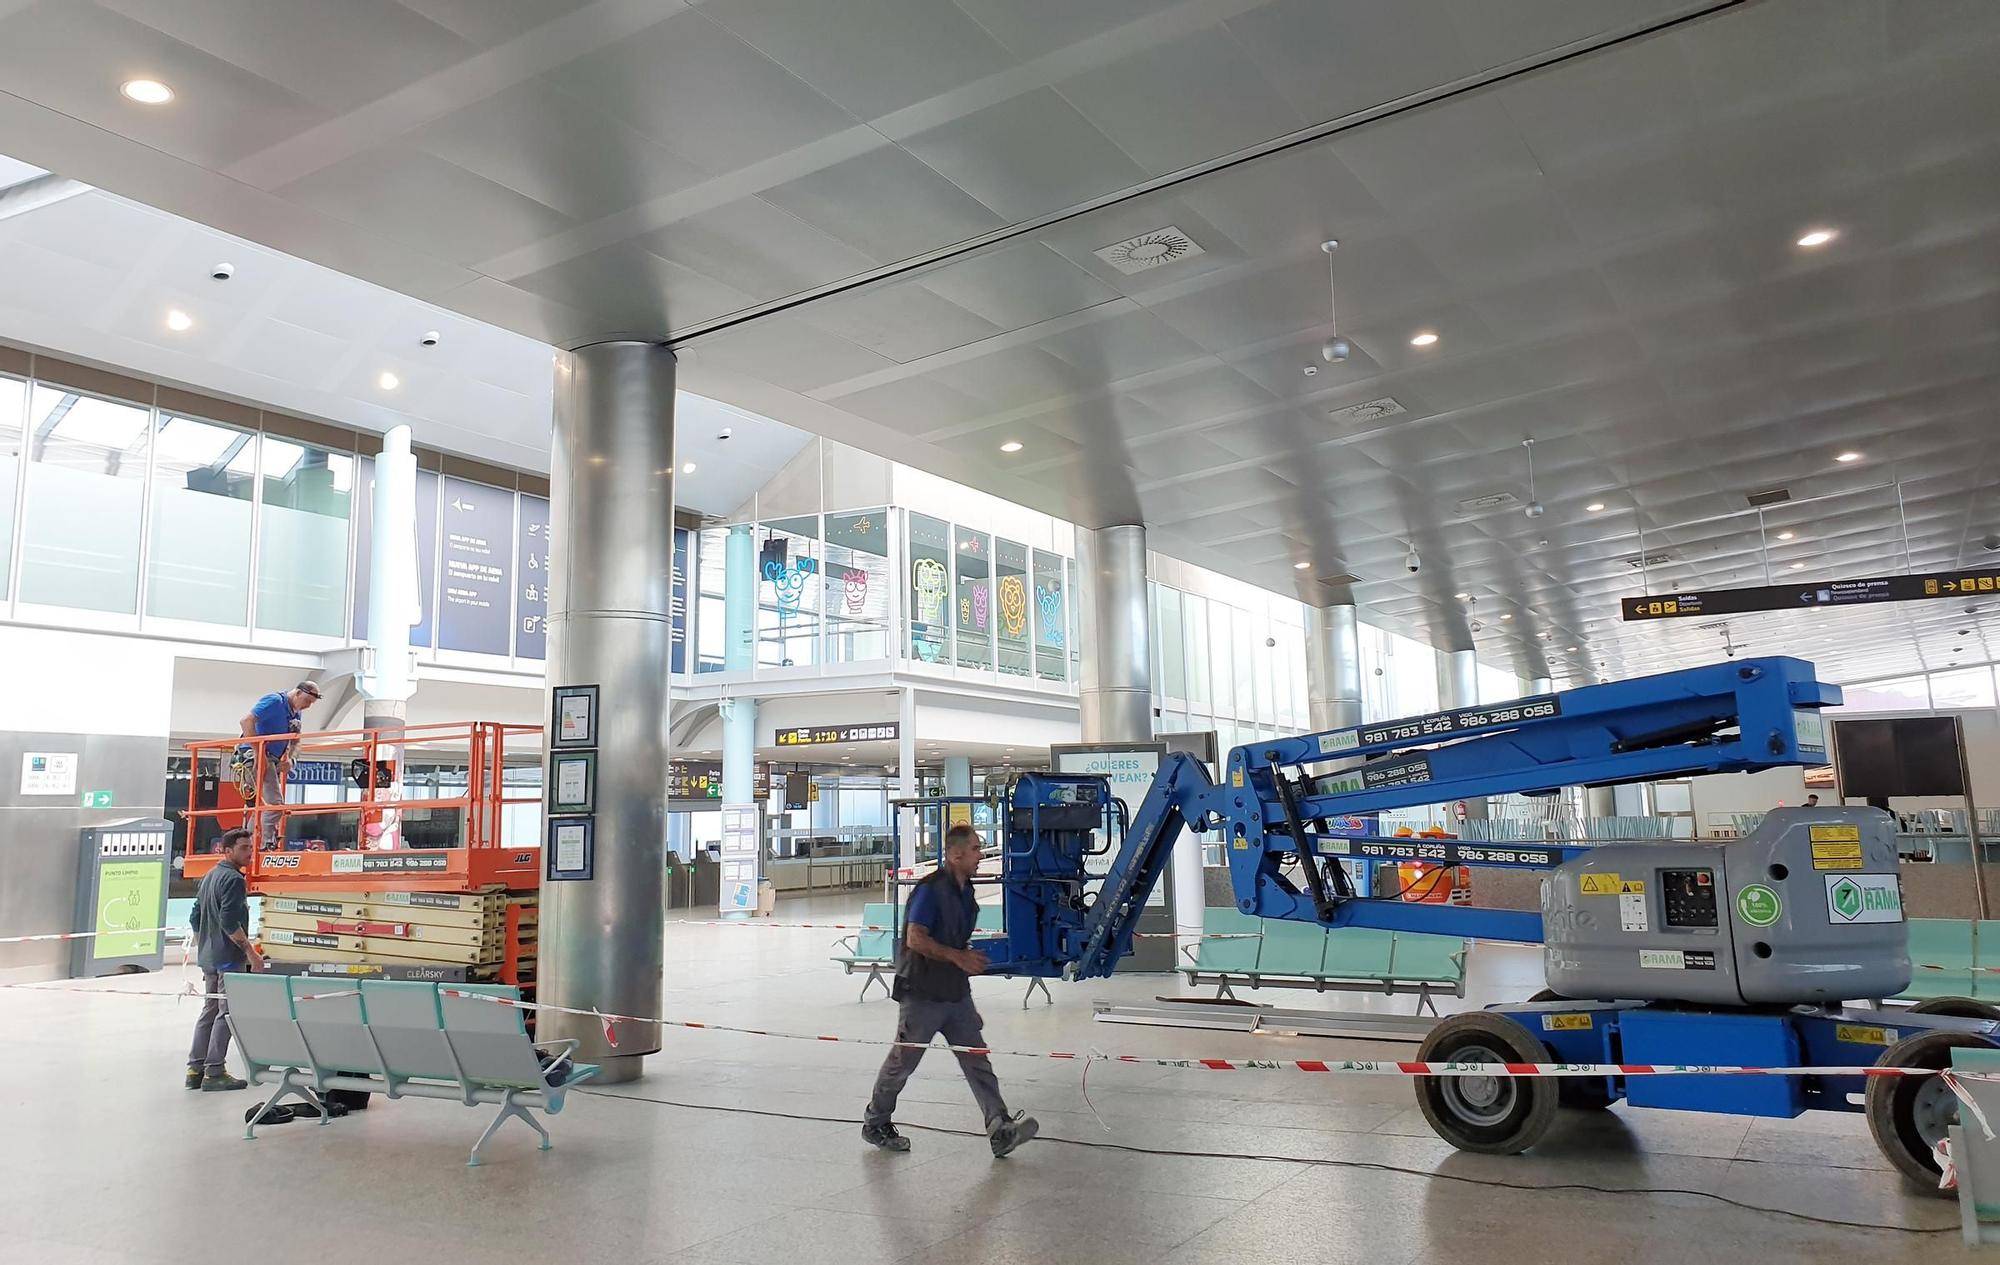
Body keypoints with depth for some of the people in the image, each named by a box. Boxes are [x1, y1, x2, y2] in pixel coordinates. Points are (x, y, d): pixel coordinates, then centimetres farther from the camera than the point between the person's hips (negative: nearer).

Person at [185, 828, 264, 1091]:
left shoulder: (208, 877, 15)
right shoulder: (233, 879, -15)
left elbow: (196, 919, 21)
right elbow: (230, 923, -22)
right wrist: (252, 953, -18)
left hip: (208, 957, 9)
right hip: (229, 958, -9)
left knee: (209, 1010, 14)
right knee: (226, 1013, -3)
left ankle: (195, 1069, 16)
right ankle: (214, 1073, -1)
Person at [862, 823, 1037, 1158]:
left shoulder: (965, 891, 10)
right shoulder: (930, 889, -18)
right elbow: (916, 939, -24)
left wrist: (971, 959, 12)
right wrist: (958, 957, -25)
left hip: (956, 992, 8)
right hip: (922, 994, -7)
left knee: (977, 1060, -1)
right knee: (902, 1061, 8)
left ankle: (1000, 1129, -5)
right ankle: (875, 1124, 26)